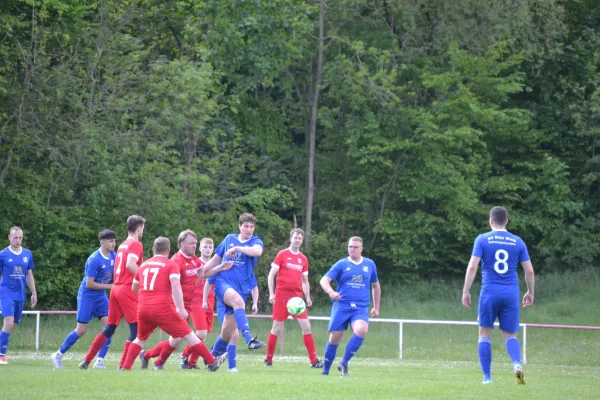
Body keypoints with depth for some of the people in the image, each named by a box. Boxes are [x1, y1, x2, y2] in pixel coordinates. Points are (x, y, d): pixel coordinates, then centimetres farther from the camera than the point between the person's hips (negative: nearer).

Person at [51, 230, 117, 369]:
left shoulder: (113, 256, 0)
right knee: (81, 330, -3)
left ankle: (100, 361, -4)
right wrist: (110, 286, -18)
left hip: (101, 297, 7)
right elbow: (89, 284, -21)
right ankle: (58, 355, 15)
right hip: (87, 296, -7)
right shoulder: (94, 260, -22)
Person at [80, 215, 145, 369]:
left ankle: (86, 360, 14)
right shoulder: (136, 244, -7)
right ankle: (123, 365, -11)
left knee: (109, 329, 15)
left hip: (115, 287, 8)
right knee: (136, 328, -5)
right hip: (127, 289, -8)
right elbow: (130, 264, -22)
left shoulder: (122, 245, 19)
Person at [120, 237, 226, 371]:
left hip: (143, 308, 4)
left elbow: (133, 288, 25)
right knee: (188, 334, 4)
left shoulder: (143, 265, 16)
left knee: (140, 339, 25)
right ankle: (212, 362, 7)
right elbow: (175, 286, -13)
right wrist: (181, 309, -17)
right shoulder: (172, 265, 3)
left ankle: (126, 366, 13)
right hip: (163, 308, -4)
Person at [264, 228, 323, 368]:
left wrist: (308, 297, 6)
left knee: (306, 326, -6)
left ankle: (314, 360, -5)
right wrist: (271, 293, -10)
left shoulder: (303, 259, 11)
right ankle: (268, 359, 12)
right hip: (281, 296, -3)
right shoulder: (282, 255, 0)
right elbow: (271, 275, -2)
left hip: (297, 297, 3)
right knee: (277, 328, 0)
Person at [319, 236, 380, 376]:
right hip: (341, 306, -1)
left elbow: (376, 286, 24)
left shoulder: (370, 265, 11)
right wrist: (331, 292, -25)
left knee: (362, 330, -27)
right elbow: (324, 280, -4)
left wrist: (376, 307, 21)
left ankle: (344, 363, -12)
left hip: (361, 308, 1)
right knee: (334, 338, -2)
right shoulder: (341, 264, 3)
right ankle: (325, 370, 17)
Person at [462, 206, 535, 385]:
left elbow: (472, 266, -8)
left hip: (489, 293, -2)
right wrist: (530, 293, 20)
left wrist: (466, 291, -4)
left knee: (485, 334, 10)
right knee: (510, 335, 9)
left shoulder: (482, 239, 1)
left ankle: (487, 376, 5)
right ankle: (517, 364, -20)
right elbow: (529, 271, 7)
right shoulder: (518, 242, 8)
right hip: (511, 294, 2)